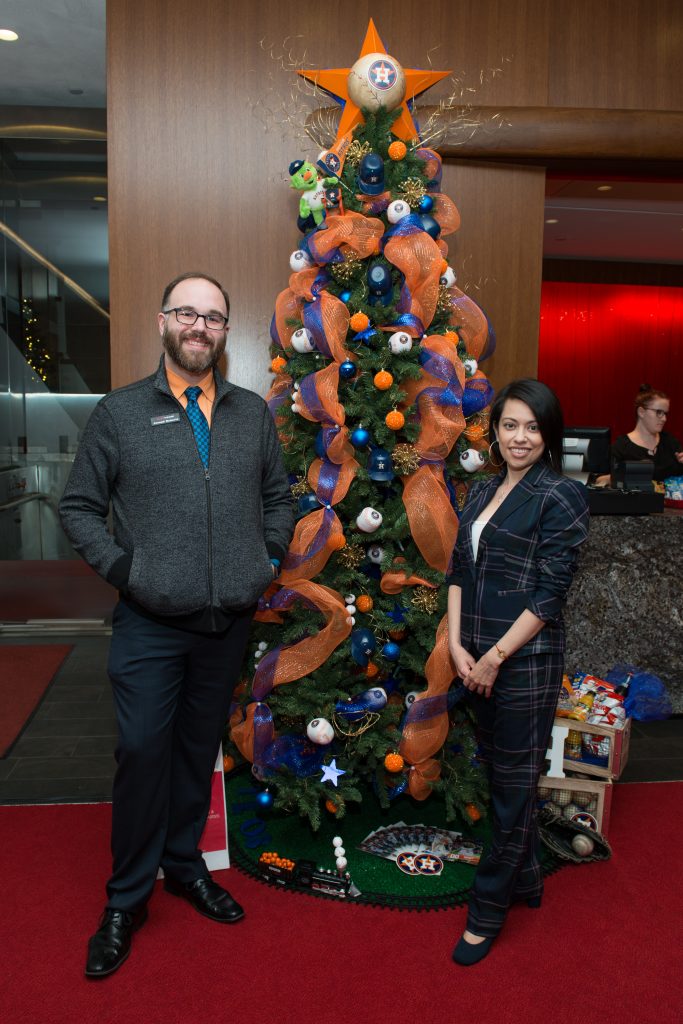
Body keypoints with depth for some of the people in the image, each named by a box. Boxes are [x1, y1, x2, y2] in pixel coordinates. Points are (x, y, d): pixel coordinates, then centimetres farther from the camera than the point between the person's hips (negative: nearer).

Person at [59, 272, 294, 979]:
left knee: (201, 748, 16)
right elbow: (78, 507, 2)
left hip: (228, 622, 3)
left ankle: (184, 863, 38)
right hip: (149, 623, -3)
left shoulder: (253, 414, 8)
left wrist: (268, 557, 4)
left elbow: (278, 496, 17)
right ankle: (126, 899, 22)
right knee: (142, 750, 1)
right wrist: (121, 567, -9)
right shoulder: (120, 412, 0)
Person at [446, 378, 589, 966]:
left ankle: (488, 912, 23)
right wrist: (457, 645, -2)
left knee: (514, 786, 7)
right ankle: (526, 879, 40)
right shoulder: (483, 493, 10)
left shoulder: (562, 497, -10)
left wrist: (494, 657, -13)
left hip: (525, 662, -7)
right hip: (477, 661, 7)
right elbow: (459, 571, 9)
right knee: (504, 775, 19)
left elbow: (549, 594, -14)